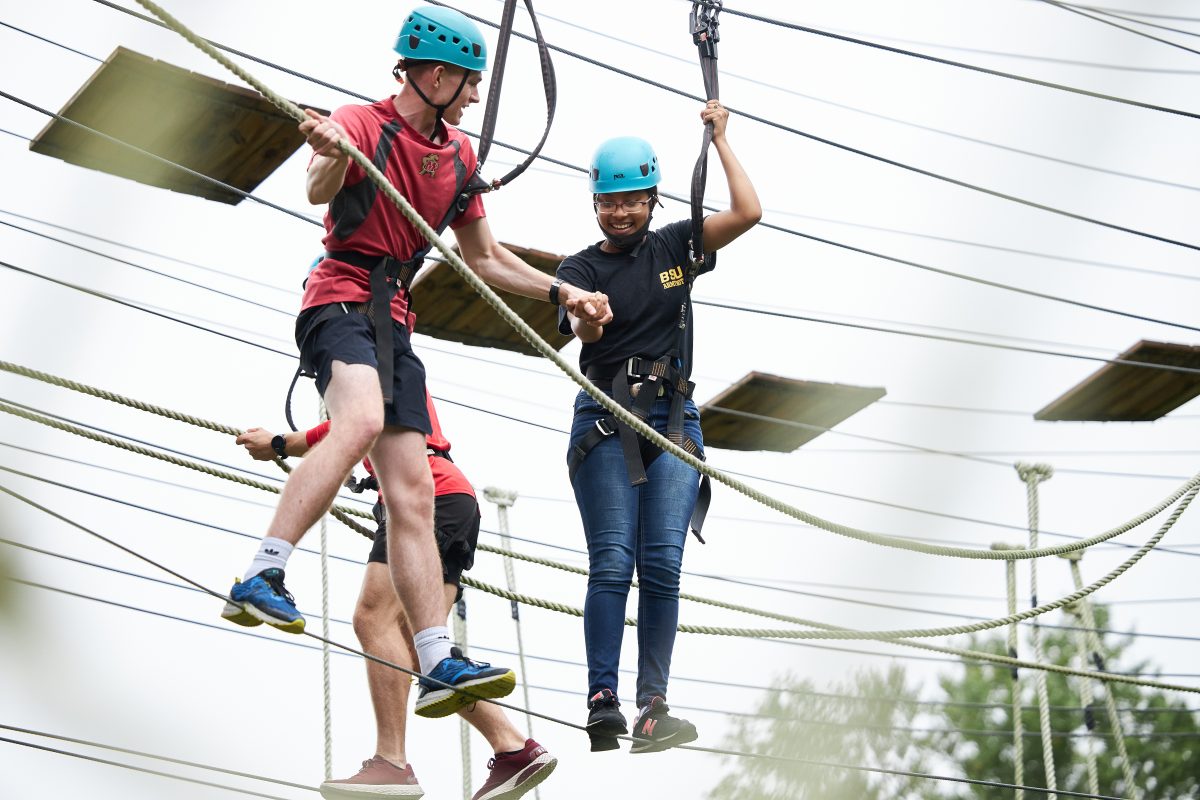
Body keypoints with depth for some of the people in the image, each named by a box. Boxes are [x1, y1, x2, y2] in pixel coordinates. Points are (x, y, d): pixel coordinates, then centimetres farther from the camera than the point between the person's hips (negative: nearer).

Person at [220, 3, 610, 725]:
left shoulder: (458, 153, 17)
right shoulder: (362, 124, -6)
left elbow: (486, 258, 28)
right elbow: (320, 191, -28)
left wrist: (562, 294, 22)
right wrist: (333, 157, -50)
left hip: (393, 320, 7)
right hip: (341, 300, -7)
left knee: (413, 493, -1)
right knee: (362, 422, -36)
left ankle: (440, 666, -5)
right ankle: (262, 578, -38)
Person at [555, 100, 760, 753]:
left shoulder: (673, 247, 12)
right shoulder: (581, 268, 5)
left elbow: (747, 213, 1)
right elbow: (581, 326, -16)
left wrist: (720, 138, 8)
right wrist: (587, 319, -39)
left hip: (674, 421, 2)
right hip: (606, 423, -2)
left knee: (663, 563, -8)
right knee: (612, 563, -13)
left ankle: (654, 707, -9)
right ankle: (602, 700, -15)